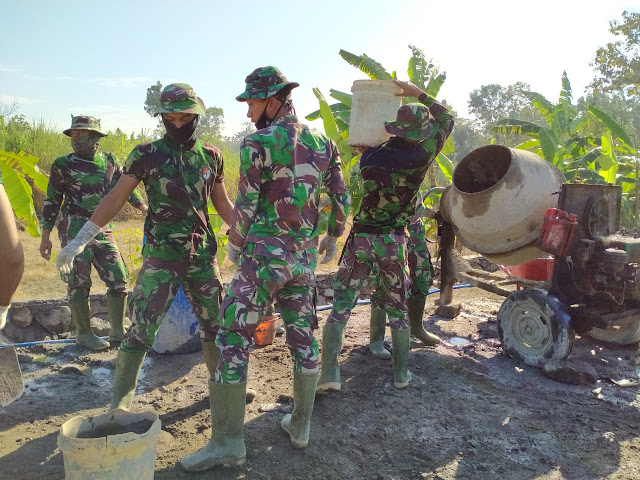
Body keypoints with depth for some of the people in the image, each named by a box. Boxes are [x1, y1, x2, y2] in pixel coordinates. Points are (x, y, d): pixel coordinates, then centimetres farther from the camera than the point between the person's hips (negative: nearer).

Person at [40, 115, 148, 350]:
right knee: (78, 284, -1)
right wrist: (45, 237, 0)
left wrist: (143, 206, -6)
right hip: (74, 231, -4)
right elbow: (51, 201, 2)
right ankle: (84, 334, 15)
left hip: (102, 231, 4)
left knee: (118, 279, 3)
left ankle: (117, 331, 15)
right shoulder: (63, 164, -2)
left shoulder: (109, 160, 7)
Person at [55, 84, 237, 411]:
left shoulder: (211, 156, 6)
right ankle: (119, 404, 9)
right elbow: (115, 199, -3)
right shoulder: (147, 154, -3)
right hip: (160, 256, -3)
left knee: (215, 323, 12)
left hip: (203, 255, 4)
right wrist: (80, 240, -7)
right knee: (141, 329, -5)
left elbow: (222, 203, 15)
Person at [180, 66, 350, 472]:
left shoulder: (258, 143, -9)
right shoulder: (324, 144, 8)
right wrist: (332, 238, 28)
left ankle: (228, 442, 6)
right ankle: (301, 425, 27)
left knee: (233, 339, 1)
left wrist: (236, 245, 9)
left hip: (263, 255, -6)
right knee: (303, 338, 15)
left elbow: (245, 206, -9)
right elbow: (341, 200, 12)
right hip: (304, 256, 6)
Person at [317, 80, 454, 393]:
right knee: (397, 309, 15)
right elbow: (446, 119, 7)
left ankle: (329, 372, -2)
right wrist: (417, 93, 9)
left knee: (340, 305, 4)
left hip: (361, 238, 0)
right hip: (395, 241, 1)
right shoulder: (421, 156, -9)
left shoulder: (369, 157, -8)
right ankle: (401, 373, 23)